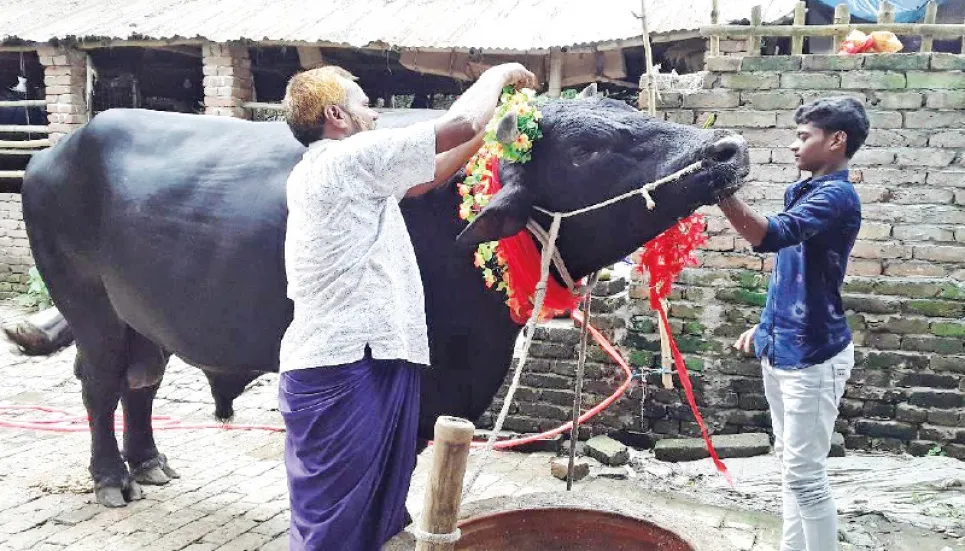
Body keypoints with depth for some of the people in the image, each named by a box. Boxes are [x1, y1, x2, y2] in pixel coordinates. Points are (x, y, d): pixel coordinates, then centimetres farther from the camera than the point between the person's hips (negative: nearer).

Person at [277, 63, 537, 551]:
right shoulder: (350, 159, -10)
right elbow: (460, 125, -10)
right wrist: (499, 73, 9)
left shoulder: (324, 171, 19)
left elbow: (425, 177, 25)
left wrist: (495, 123, 25)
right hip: (347, 369, -10)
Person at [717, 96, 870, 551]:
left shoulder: (836, 196, -17)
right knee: (791, 465, 17)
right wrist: (765, 326, 21)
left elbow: (771, 236, -34)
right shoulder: (804, 192, 12)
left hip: (812, 355, -9)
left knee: (805, 474, -4)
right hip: (781, 348, 9)